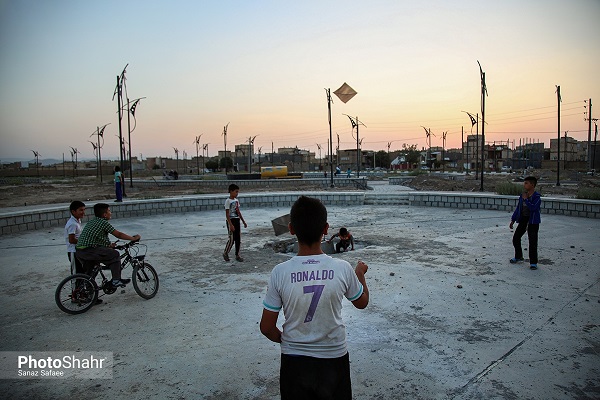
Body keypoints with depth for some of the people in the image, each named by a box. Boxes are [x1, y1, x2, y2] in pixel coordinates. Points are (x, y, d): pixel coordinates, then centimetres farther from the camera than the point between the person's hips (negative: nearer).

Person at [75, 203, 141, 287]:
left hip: (79, 252, 9)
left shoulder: (91, 222, 19)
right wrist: (133, 238, 6)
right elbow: (119, 234, -4)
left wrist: (109, 245, 26)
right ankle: (116, 281, -2)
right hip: (88, 251, -9)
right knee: (115, 255, -3)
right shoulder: (104, 223, -7)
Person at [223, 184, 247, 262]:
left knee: (238, 239, 7)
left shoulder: (236, 200, 10)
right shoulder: (228, 201, -12)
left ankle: (237, 255, 16)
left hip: (237, 221, 7)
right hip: (231, 221, -7)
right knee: (231, 239, -3)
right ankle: (225, 253, 17)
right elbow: (227, 214, -16)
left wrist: (243, 221, 17)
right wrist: (231, 225, -22)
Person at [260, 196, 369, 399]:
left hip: (294, 361, 0)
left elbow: (267, 327, -10)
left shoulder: (280, 272, -19)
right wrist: (360, 273, 20)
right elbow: (362, 302, 3)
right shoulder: (342, 269, -17)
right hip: (334, 359, 1)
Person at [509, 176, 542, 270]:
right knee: (515, 238, 10)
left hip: (533, 222, -7)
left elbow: (533, 208, -29)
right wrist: (512, 220, 14)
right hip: (523, 220, 7)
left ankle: (533, 262, 5)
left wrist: (526, 199, -22)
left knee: (532, 242, -6)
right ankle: (518, 256, 31)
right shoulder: (522, 196, 7)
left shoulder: (537, 197, -13)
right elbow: (518, 209, 14)